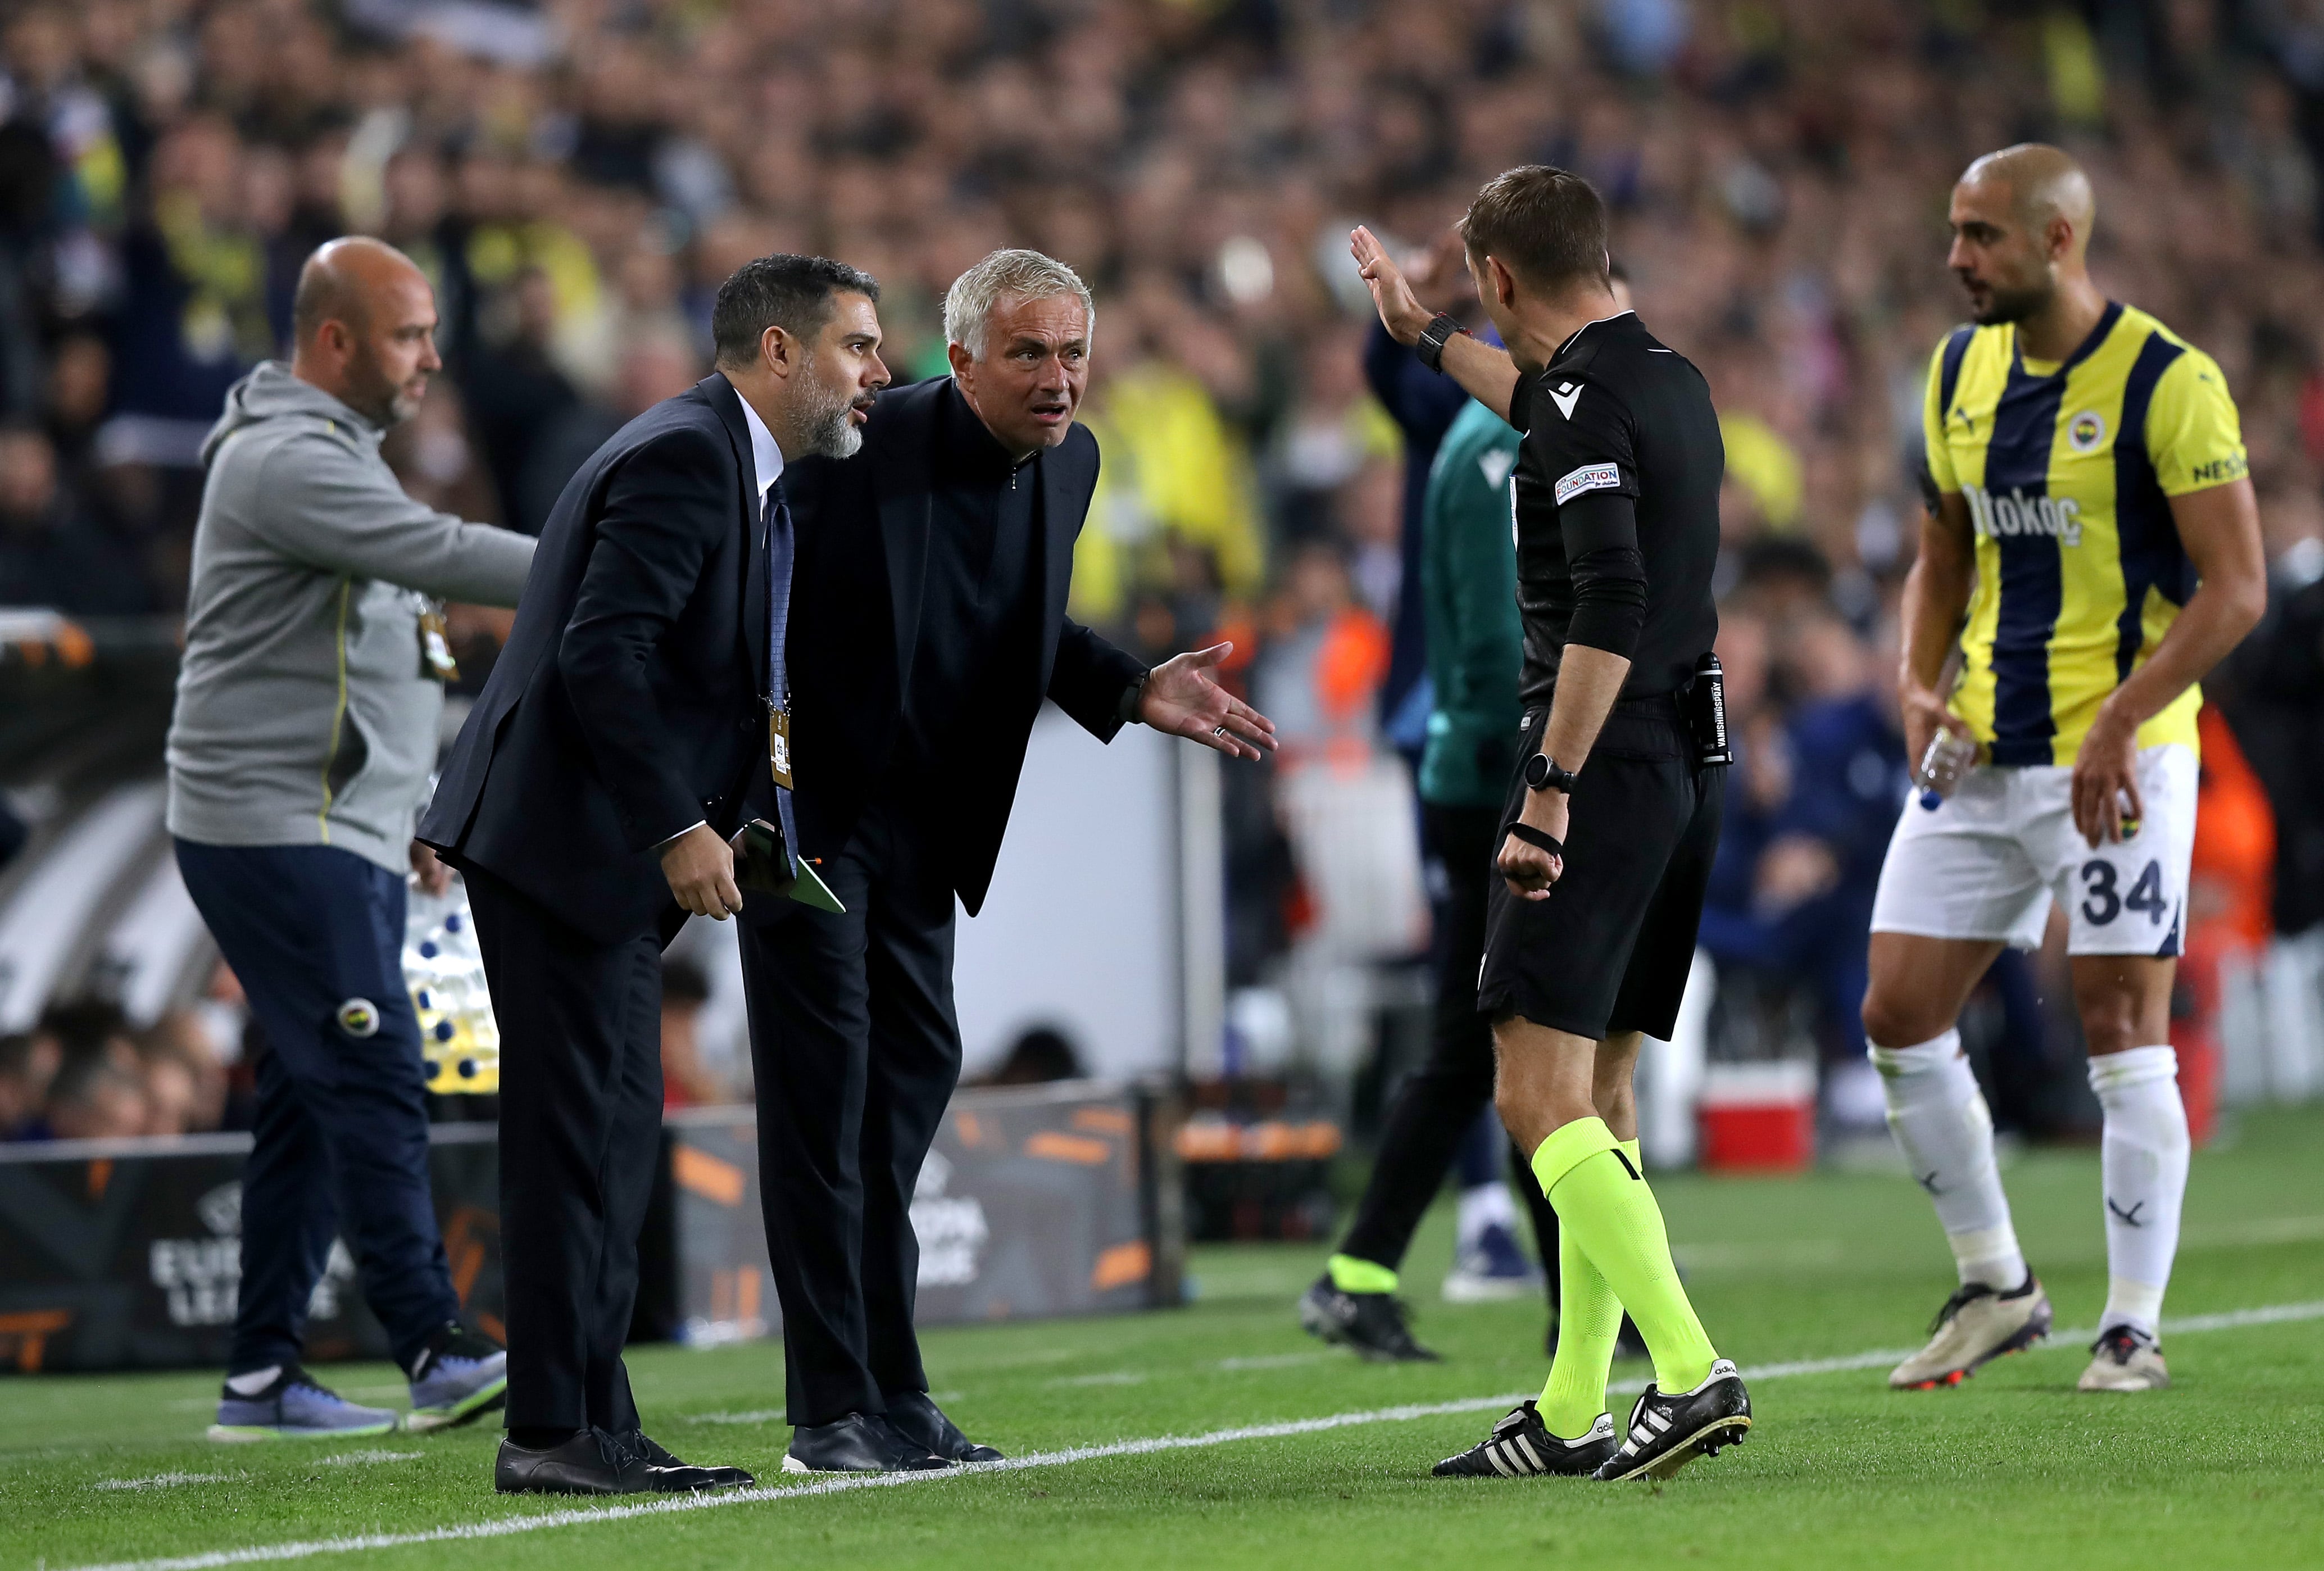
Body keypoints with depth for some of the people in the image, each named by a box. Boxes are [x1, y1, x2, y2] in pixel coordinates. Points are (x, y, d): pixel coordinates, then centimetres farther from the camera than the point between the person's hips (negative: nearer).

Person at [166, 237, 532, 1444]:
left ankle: (262, 1378, 11)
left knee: (312, 1102, 8)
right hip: (274, 833, -10)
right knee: (375, 1084, -14)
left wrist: (405, 811, 24)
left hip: (341, 834, 10)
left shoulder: (335, 453, 19)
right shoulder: (287, 460, -15)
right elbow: (441, 556, -26)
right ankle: (438, 1357, -16)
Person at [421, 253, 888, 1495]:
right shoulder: (685, 455, -15)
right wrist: (679, 829, -22)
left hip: (611, 848, 11)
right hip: (563, 837, -11)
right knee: (576, 1131, -9)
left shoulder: (739, 468, 18)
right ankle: (549, 1430, -7)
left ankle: (598, 1424, 14)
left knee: (615, 1136, 11)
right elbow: (600, 654, -23)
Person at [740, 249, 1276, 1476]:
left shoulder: (1068, 463, 1)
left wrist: (1131, 690, 2)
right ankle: (831, 1412, -5)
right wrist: (748, 808, -20)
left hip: (922, 819, 7)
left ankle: (893, 1397, 19)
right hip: (805, 806, -7)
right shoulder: (862, 448, -22)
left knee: (914, 1068, 10)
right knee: (821, 1086, -8)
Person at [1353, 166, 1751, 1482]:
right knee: (1600, 1095, 13)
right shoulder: (1671, 378, 14)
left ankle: (1694, 1374, -21)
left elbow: (1609, 607, -24)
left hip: (1607, 767, -10)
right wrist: (1423, 335, 50)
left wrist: (1551, 788, -25)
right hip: (1691, 765, 10)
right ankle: (1573, 1414, 14)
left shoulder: (1589, 398, -14)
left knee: (1540, 1097, -12)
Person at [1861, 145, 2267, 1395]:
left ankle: (2133, 1327, 5)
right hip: (1982, 761, 7)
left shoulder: (2166, 381, -12)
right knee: (1899, 1016, 3)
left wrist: (2118, 725, -22)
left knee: (2122, 1030, -5)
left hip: (2117, 759, -7)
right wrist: (1918, 682, 2)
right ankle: (1995, 1286, 18)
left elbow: (2235, 588, -14)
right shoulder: (1960, 371, 9)